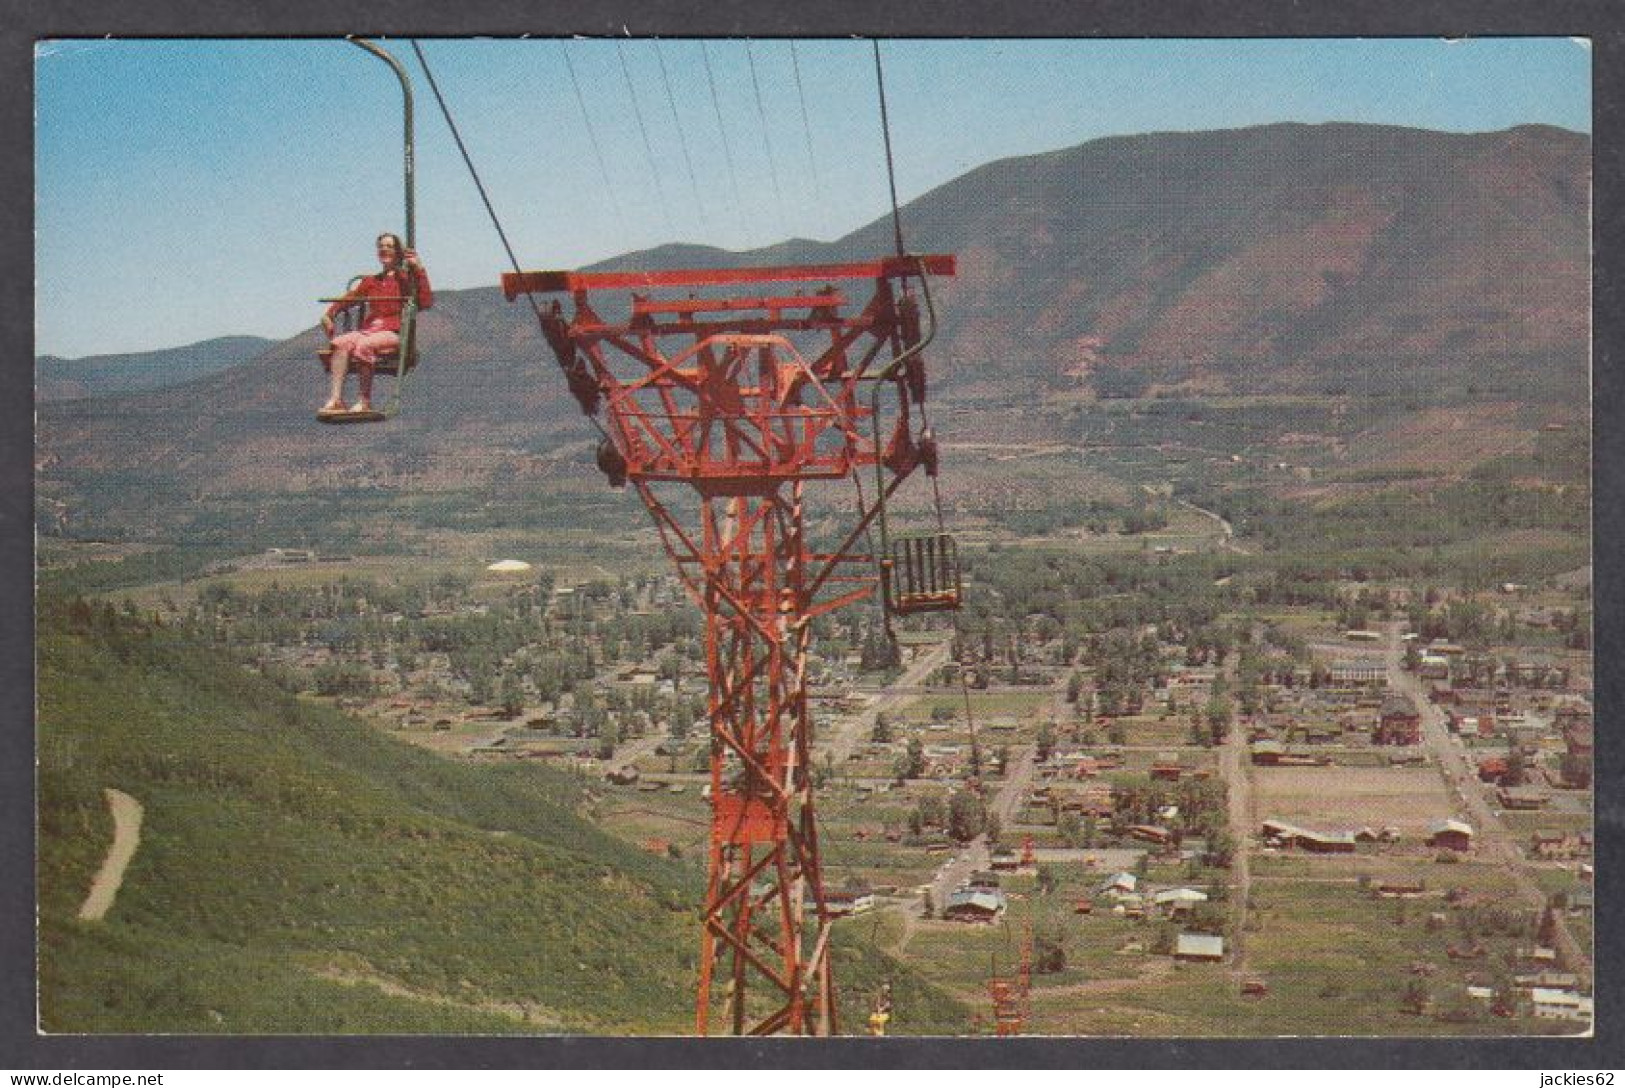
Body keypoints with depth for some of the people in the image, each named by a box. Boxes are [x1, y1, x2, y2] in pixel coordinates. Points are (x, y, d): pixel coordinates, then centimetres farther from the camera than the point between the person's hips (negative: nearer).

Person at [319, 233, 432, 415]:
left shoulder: (405, 278, 13)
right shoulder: (370, 281, 28)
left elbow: (426, 302, -3)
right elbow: (350, 297, 16)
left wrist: (420, 270, -6)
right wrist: (330, 314, 0)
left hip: (393, 332, -4)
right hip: (368, 330, 4)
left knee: (363, 345, -36)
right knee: (340, 343, -27)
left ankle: (364, 402, -32)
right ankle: (335, 399, -36)